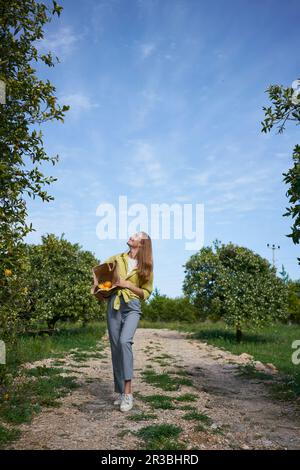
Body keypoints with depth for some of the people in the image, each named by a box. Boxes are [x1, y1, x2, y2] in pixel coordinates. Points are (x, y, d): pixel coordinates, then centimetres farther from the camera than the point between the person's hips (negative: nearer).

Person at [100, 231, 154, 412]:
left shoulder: (146, 266, 5)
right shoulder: (117, 258, 11)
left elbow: (146, 292, 4)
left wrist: (128, 285, -9)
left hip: (132, 306, -3)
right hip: (114, 305, 3)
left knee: (125, 341, -26)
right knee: (116, 348, 3)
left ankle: (128, 392, -23)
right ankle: (121, 392, 14)